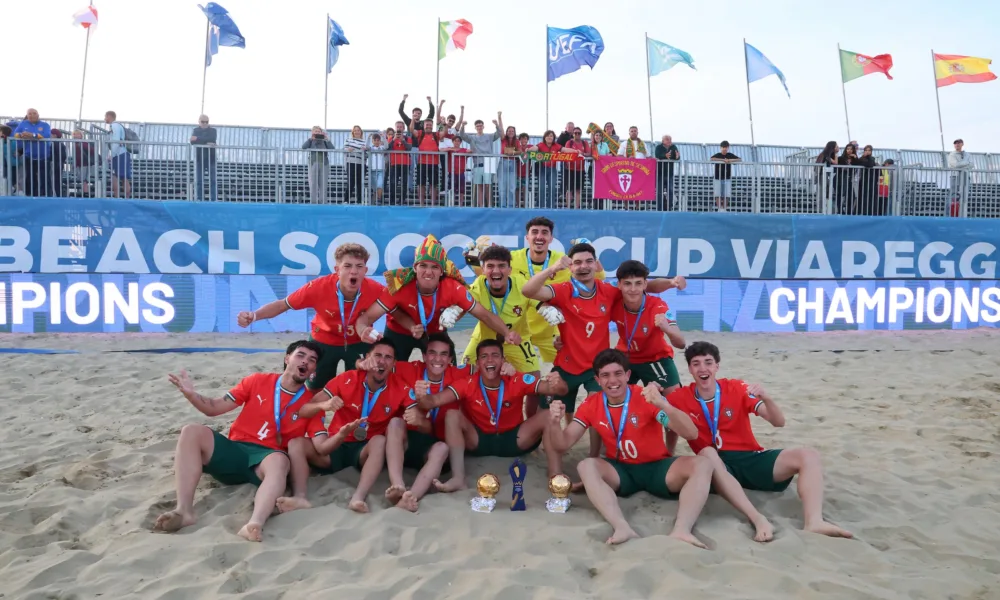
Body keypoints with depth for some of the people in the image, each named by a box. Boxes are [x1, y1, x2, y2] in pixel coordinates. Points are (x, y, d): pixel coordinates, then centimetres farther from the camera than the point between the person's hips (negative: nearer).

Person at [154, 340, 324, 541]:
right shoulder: (258, 381, 8)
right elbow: (214, 408, 8)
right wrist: (191, 394, -10)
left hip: (266, 457, -2)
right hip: (234, 452, 3)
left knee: (280, 460, -38)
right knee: (191, 431, -23)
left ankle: (255, 524, -64)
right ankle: (184, 511, -37)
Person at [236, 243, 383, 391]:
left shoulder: (374, 289, -32)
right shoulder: (319, 287, -32)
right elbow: (282, 304, -21)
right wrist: (253, 316, -36)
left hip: (359, 343, 0)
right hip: (324, 341, 0)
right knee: (317, 388, 12)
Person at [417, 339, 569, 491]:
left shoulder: (517, 381, -18)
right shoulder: (467, 384, -17)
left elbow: (554, 388, -27)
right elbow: (435, 400, -28)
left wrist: (557, 385, -52)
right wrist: (422, 397, -52)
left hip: (514, 440, 0)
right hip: (479, 441, 0)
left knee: (548, 416, -23)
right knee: (452, 416, -25)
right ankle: (458, 478, -30)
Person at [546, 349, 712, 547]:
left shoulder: (646, 398, -13)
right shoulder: (591, 405, -4)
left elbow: (692, 434, -22)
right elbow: (563, 445, -5)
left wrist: (663, 405, -41)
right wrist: (554, 423, -28)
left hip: (657, 467, -1)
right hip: (620, 471, 1)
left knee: (702, 464, -26)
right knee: (586, 466, -29)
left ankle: (681, 530, -42)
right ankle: (623, 528, -44)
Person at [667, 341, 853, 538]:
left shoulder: (736, 388, -1)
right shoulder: (680, 398, -4)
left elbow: (779, 422, -5)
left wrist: (766, 398, -25)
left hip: (751, 459, 2)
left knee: (809, 456, -19)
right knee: (707, 453, -35)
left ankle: (814, 523, -40)